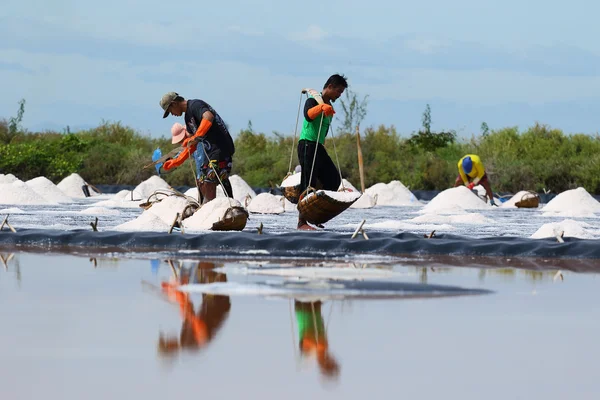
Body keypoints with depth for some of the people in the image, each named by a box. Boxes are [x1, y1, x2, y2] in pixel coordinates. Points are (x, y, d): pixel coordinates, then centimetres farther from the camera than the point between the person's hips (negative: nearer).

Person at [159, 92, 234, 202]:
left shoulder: (195, 105, -9)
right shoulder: (188, 115, 21)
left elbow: (209, 117, -32)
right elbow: (193, 144, 26)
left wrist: (196, 137, -33)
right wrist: (176, 161, 22)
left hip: (221, 148, -10)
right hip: (210, 151, 10)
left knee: (209, 182, -16)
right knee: (201, 182, 10)